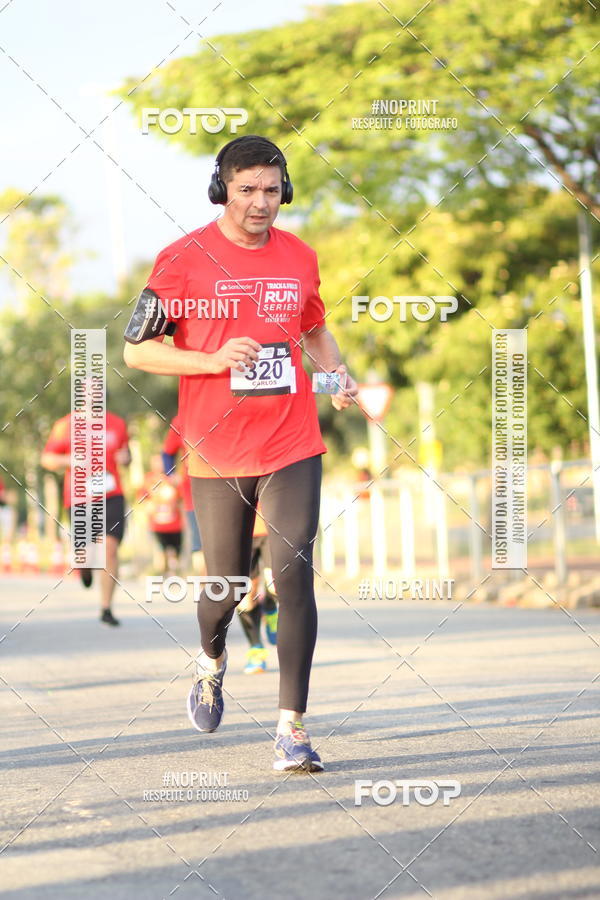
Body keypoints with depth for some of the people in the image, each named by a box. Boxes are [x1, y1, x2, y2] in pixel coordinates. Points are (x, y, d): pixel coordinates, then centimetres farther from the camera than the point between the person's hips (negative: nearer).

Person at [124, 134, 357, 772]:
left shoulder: (299, 257, 7)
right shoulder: (183, 259, -4)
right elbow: (137, 349, -3)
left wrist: (339, 374, 4)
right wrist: (213, 360, -17)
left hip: (292, 450, 2)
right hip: (217, 452, -2)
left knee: (294, 575, -11)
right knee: (226, 583, 9)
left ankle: (291, 729, -11)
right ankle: (211, 661, 45)